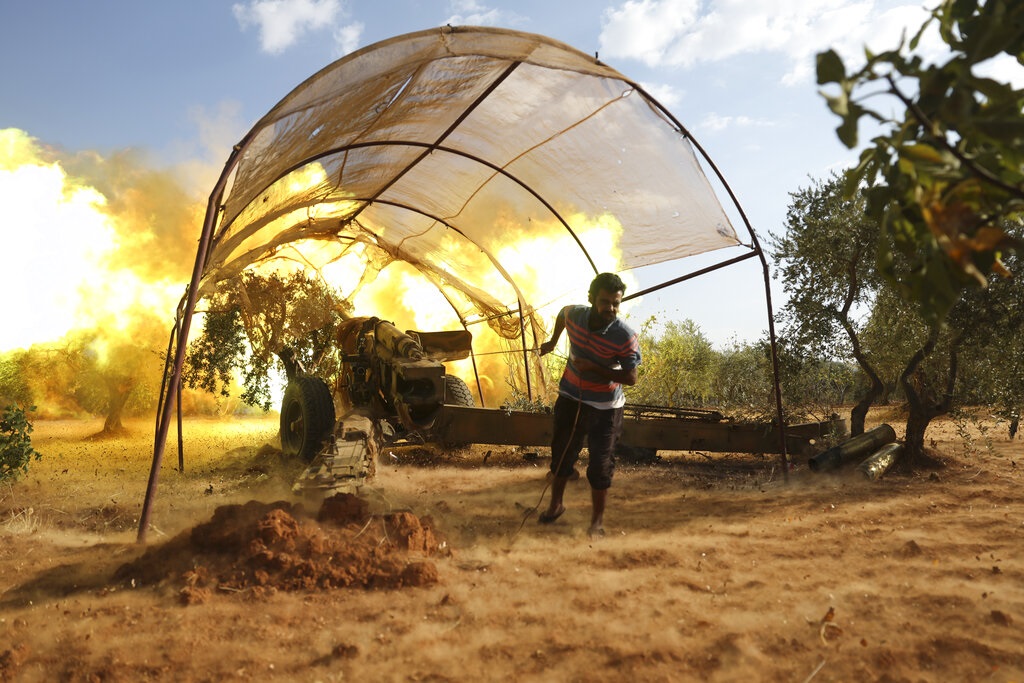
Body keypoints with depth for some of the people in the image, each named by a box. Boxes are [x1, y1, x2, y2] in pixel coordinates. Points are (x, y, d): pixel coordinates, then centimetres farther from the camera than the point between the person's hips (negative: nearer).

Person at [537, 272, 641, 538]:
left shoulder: (625, 336, -25)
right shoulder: (574, 314, -13)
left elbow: (631, 378, -21)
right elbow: (561, 314, 12)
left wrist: (593, 368, -28)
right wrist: (552, 342, 21)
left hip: (605, 408, -4)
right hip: (570, 399, 4)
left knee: (600, 466, 3)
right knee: (561, 454, 16)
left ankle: (598, 519, 21)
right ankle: (555, 504, 38)